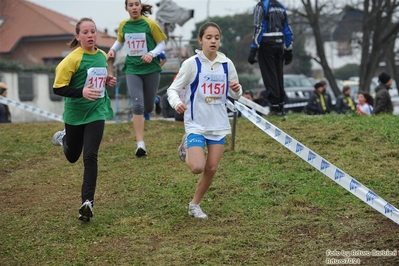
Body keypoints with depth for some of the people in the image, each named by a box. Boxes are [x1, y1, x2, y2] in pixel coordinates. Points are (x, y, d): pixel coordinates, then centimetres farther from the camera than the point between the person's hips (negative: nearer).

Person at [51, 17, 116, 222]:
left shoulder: (102, 56, 1)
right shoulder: (72, 59, -18)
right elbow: (58, 88, -18)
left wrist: (108, 81, -2)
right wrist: (82, 92, -33)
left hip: (96, 111, 2)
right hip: (75, 113, -2)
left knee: (90, 156, -10)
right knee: (72, 157, 17)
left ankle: (87, 202, -5)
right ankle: (63, 138, 53)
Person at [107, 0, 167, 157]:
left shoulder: (150, 24, -9)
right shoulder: (123, 25, 1)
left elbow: (162, 44, -3)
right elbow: (120, 41, 19)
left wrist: (152, 54, -21)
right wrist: (113, 49, -2)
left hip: (151, 69, -1)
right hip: (132, 69, 1)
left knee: (148, 107, 9)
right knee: (137, 105, -13)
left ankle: (153, 102, 50)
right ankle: (140, 145, -10)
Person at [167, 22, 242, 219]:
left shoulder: (226, 64, 1)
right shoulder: (192, 63, -10)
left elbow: (235, 95, 11)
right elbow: (173, 89, -7)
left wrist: (237, 90, -14)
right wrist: (176, 103, -29)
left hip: (219, 124, 4)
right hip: (196, 123, -4)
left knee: (211, 169, 5)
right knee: (197, 167, -17)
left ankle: (195, 205, 25)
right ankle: (186, 150, 18)